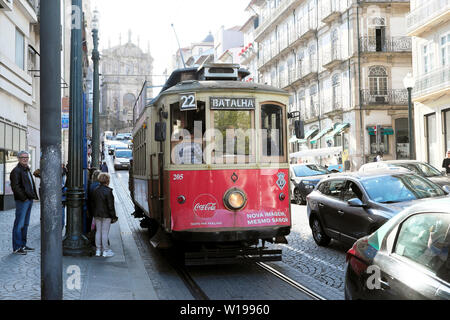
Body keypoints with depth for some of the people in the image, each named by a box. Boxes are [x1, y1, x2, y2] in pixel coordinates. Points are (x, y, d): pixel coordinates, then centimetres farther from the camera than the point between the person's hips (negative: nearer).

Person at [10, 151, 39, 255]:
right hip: (22, 201, -9)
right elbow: (15, 187, -17)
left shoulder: (27, 170, 20)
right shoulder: (16, 171, -9)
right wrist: (24, 198, -18)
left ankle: (23, 245, 21)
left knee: (25, 224, 13)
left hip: (29, 200, 9)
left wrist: (34, 196, 13)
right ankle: (17, 247, -2)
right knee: (19, 224, -6)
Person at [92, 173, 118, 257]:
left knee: (98, 231, 11)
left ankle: (98, 250, 17)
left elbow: (93, 203, 10)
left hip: (97, 215, 6)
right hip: (106, 215, -6)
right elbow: (110, 205, -15)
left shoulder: (96, 190, 4)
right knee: (105, 232, 0)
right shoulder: (108, 191, -16)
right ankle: (105, 251, 7)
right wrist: (113, 216, -8)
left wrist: (95, 214, 17)